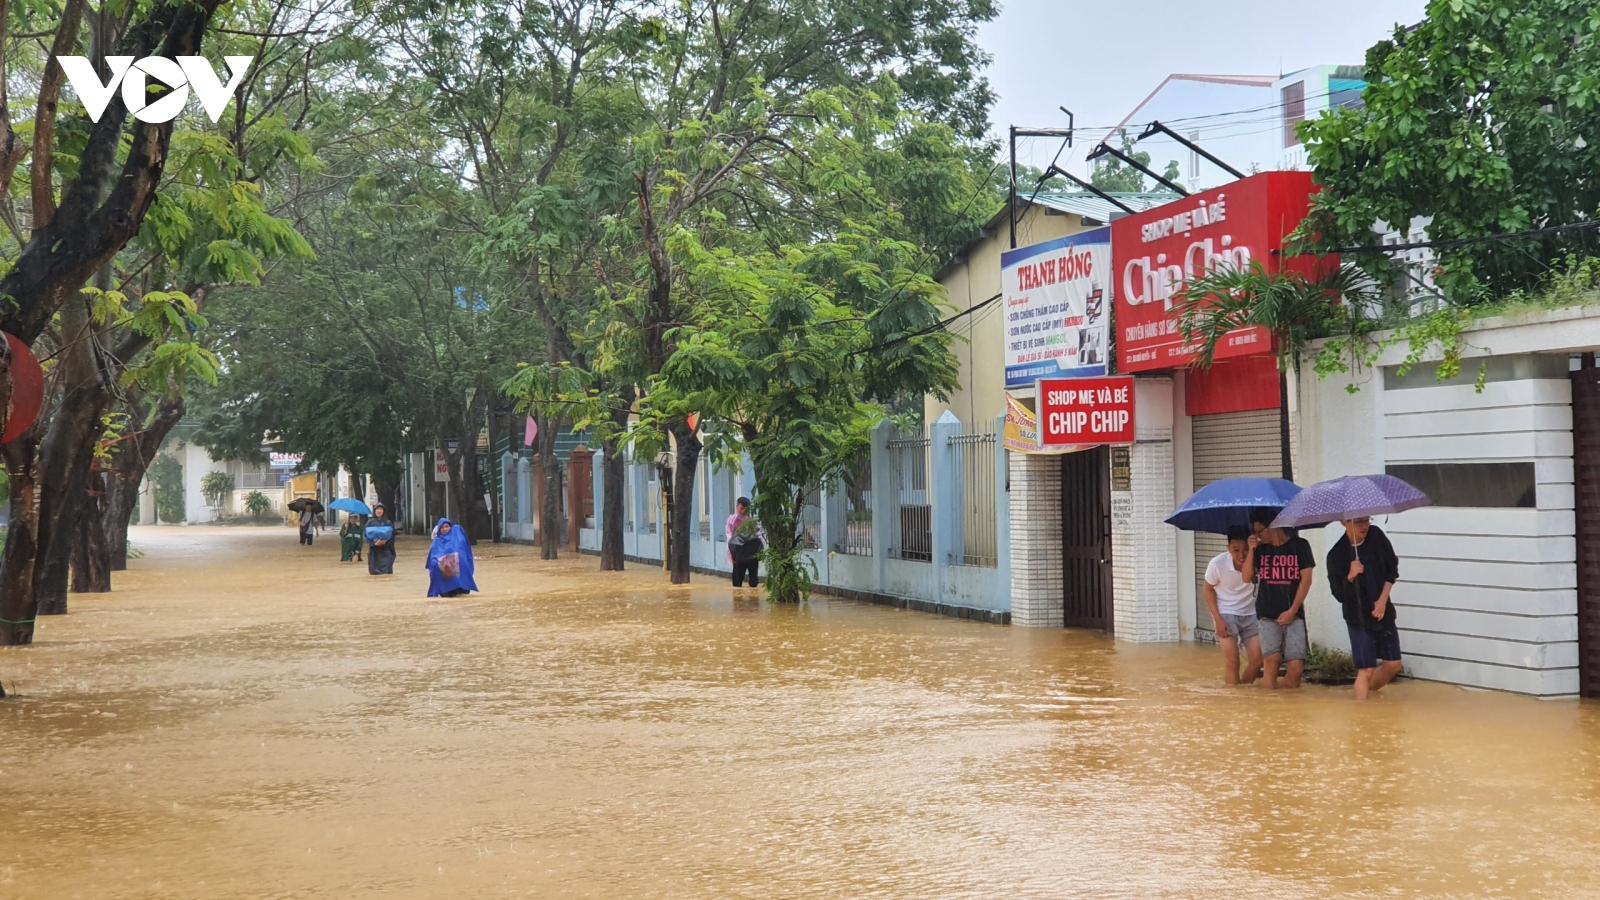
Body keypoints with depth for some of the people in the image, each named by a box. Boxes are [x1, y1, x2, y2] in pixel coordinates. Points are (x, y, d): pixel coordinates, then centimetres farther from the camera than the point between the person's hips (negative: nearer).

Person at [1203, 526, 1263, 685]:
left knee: (1257, 660, -2)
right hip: (1226, 614, -2)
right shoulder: (1218, 563, -23)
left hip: (1250, 614, 2)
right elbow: (1208, 589, -7)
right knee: (1232, 659, -12)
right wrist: (1218, 619, -11)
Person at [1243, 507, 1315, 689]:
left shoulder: (1299, 545, 0)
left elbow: (1306, 579, -2)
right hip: (1267, 615, 1)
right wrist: (1251, 550, -9)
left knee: (1296, 666, -11)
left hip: (1293, 615, -1)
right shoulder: (1260, 549, 7)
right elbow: (1246, 577, 2)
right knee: (1272, 658, -18)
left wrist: (1292, 611, -7)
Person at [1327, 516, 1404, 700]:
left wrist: (1383, 599, -5)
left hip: (1383, 611, 5)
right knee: (1366, 670, -9)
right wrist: (1350, 577, -36)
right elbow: (1340, 595, -17)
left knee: (1393, 665, 12)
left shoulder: (1376, 535, -6)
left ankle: (1368, 690, 36)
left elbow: (1392, 569, 6)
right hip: (1359, 618, -5)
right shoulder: (1337, 554, -17)